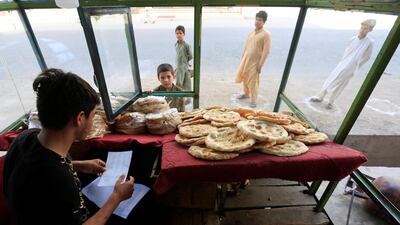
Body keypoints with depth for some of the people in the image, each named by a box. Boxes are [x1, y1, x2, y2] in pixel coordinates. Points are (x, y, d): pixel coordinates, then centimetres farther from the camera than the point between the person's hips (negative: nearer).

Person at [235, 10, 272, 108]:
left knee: (253, 81, -3)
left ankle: (253, 100, 9)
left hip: (255, 62, -7)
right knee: (244, 77, 16)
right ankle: (246, 94, 37)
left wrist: (260, 64, -18)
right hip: (245, 60, 7)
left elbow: (266, 51, -14)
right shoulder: (251, 33, 9)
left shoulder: (266, 34, -10)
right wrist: (242, 58, 13)